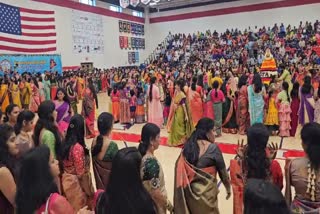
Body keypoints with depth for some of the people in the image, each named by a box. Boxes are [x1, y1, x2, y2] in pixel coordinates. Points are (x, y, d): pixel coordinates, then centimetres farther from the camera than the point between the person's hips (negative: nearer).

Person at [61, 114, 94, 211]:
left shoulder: (66, 143, -3)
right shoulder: (78, 147, -25)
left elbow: (66, 165, 5)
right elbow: (81, 173, -20)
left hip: (66, 180, 7)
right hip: (76, 183, -7)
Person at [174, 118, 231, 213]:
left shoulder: (188, 145, -2)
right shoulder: (213, 148, -16)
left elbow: (179, 167, 2)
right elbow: (222, 171, -8)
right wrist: (228, 189, 8)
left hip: (189, 190, 5)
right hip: (206, 192, -5)